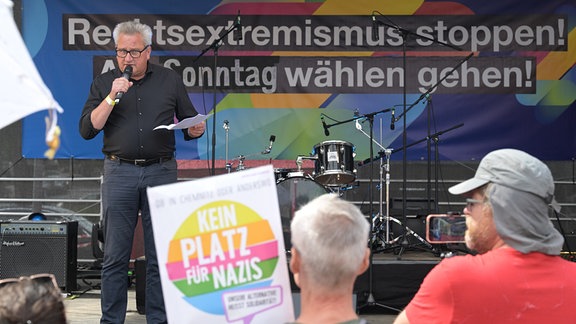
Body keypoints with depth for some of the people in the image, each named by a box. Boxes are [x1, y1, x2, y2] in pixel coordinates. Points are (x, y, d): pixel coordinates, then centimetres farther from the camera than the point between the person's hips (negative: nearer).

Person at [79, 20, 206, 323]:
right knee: (115, 256, 2)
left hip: (161, 171, 1)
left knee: (160, 255, 3)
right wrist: (112, 97, -13)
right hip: (119, 172, 0)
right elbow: (87, 129, -3)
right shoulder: (104, 83, 7)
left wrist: (196, 129, -11)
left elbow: (189, 122, 12)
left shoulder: (169, 80, 9)